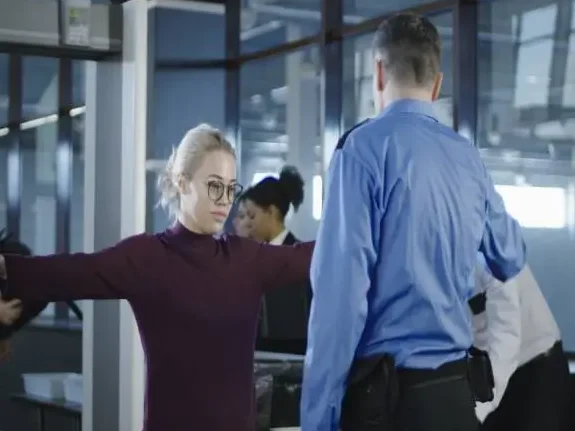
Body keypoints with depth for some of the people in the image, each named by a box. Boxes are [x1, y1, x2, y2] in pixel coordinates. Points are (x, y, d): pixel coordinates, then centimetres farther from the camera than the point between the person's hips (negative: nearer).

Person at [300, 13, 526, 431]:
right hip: (456, 388, 6)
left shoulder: (365, 146, -10)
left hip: (386, 392, -5)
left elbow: (341, 287, -17)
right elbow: (511, 260, 24)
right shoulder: (469, 156, 7)